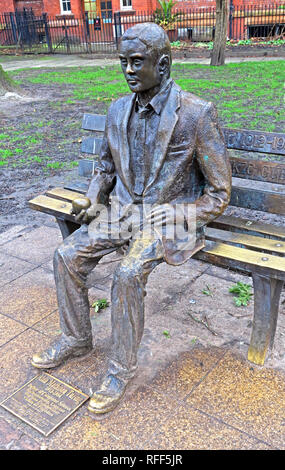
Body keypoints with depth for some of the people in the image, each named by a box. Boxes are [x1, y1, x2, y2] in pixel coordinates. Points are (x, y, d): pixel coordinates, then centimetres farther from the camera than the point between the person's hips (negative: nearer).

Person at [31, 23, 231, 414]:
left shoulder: (197, 114, -14)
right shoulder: (118, 110, 5)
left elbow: (219, 193, -12)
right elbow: (106, 168, 19)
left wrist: (165, 222, -18)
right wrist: (94, 202, -1)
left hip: (169, 217, -5)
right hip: (123, 209, 6)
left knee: (128, 275, -29)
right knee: (67, 256, -11)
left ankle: (122, 368, -5)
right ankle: (76, 339, 12)